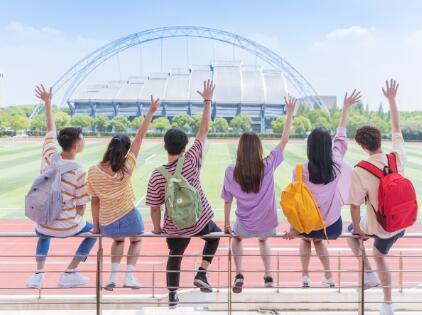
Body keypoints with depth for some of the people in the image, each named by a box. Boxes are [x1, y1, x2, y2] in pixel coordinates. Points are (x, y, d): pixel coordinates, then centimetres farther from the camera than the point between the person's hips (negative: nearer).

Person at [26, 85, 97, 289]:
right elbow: (81, 206, -10)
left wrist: (48, 102, 17)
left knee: (43, 235, 39)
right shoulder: (80, 173, -19)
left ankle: (39, 273, 22)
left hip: (43, 225, 5)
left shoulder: (49, 156, -9)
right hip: (67, 228, -4)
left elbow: (50, 128, 7)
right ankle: (70, 273, 17)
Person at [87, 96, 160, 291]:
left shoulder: (93, 172, -11)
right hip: (128, 218, -2)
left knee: (118, 240, 34)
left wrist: (96, 226, 8)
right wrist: (151, 112, -8)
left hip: (106, 224, 2)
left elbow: (95, 202, -3)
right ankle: (129, 276, 12)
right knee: (136, 241, 29)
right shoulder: (126, 168, -16)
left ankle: (113, 276, 20)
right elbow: (140, 137, -12)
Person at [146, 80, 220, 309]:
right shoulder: (191, 161, -18)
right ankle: (202, 274, 18)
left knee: (174, 257, 26)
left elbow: (155, 208, -11)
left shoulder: (157, 176, -17)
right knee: (215, 235, 32)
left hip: (175, 228, 1)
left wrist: (157, 228, 7)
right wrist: (207, 101, -6)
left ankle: (172, 295, 31)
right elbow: (203, 130, -12)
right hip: (200, 222, 0)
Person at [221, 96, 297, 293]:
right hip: (267, 224, 1)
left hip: (245, 225, -1)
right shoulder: (268, 166, -15)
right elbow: (284, 140, -6)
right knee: (263, 240, 37)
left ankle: (239, 274, 18)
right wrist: (290, 113, 1)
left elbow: (227, 201, -4)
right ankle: (268, 277, 29)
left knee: (236, 238, 35)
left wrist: (226, 224, 10)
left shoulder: (231, 171, -13)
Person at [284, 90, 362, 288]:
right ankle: (329, 276, 31)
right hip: (333, 226, 2)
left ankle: (305, 276, 26)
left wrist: (293, 228, -3)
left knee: (305, 239, 34)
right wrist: (346, 108, 11)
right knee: (317, 240, 35)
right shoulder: (336, 165, -10)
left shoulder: (300, 171, -16)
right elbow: (340, 137, 2)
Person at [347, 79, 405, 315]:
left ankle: (370, 274, 21)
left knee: (351, 232, 27)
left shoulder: (361, 171, -25)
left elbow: (355, 205, -17)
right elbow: (397, 129, 2)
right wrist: (392, 100, 8)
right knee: (380, 256, 28)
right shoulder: (398, 158, -14)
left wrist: (357, 228, 0)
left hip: (378, 226, -5)